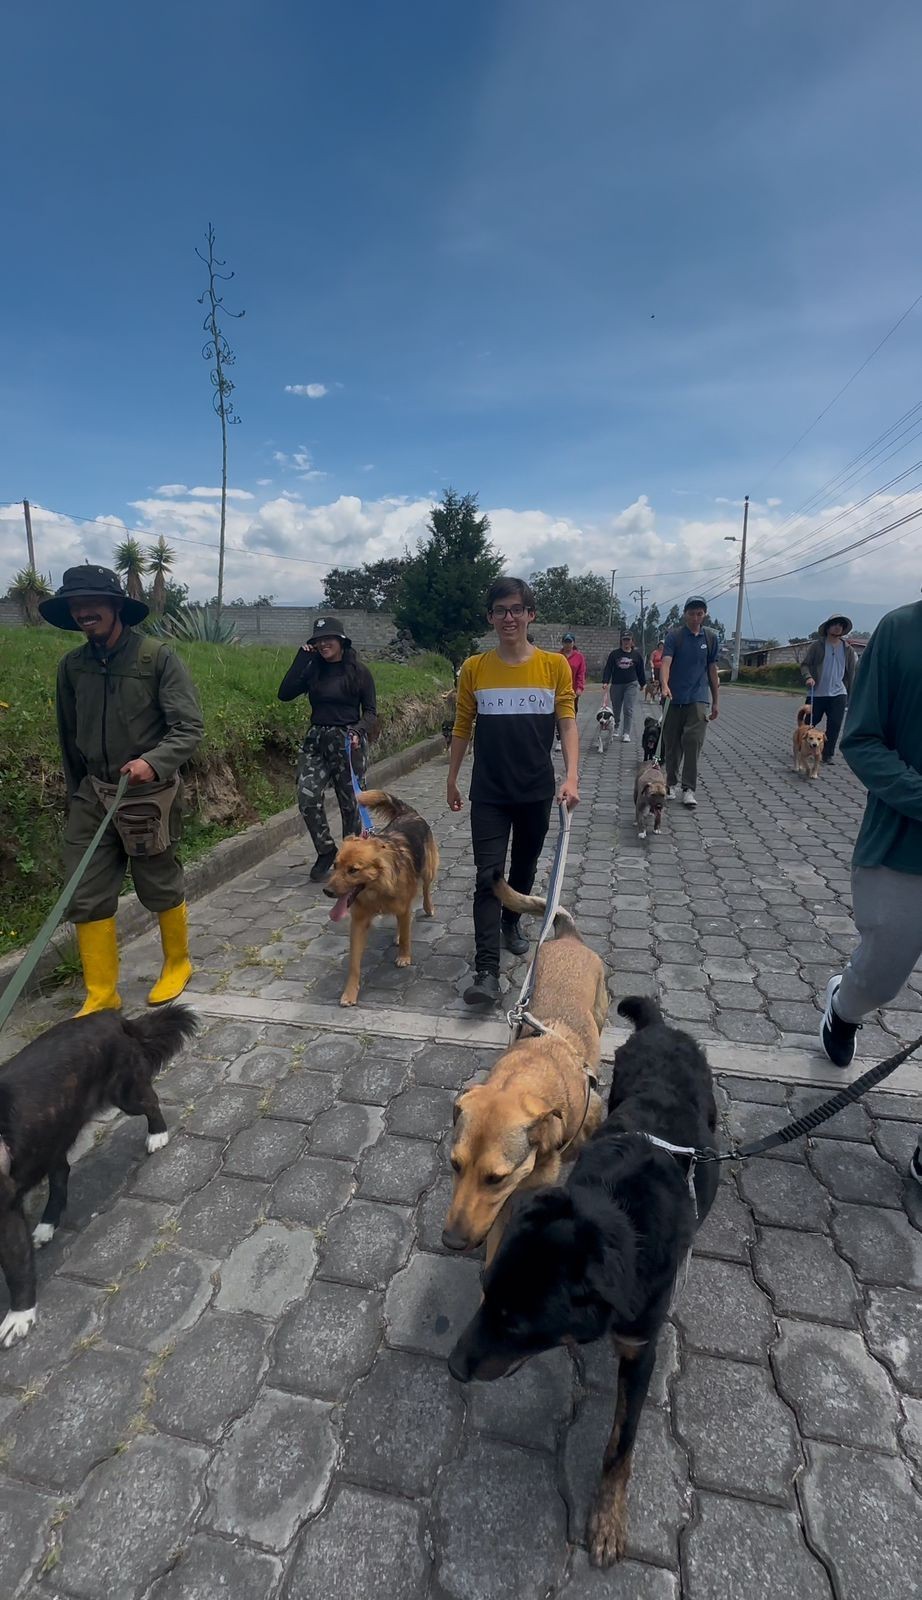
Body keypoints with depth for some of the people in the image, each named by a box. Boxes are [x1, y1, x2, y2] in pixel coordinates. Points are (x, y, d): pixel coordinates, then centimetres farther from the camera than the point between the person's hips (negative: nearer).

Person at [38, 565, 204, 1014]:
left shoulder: (157, 656, -10)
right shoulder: (71, 666, 5)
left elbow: (190, 727, -14)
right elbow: (69, 739, 15)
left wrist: (153, 762, -30)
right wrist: (75, 796, 20)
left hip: (150, 795, -4)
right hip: (92, 795, 5)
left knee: (160, 888, 9)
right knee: (86, 897, 3)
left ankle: (177, 964, 33)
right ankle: (101, 995, 16)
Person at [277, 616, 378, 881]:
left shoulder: (359, 672, -1)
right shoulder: (313, 670, 8)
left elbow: (371, 712, 0)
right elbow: (284, 694, -2)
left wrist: (359, 731, -20)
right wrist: (300, 659, -4)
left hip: (348, 742, -3)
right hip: (316, 740, 3)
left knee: (350, 803, 3)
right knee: (307, 797, -11)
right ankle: (326, 851, 10)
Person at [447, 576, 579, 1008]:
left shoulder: (555, 665, -4)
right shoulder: (474, 668, -2)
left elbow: (567, 723, -6)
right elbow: (463, 727, 6)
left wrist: (571, 777, -17)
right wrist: (452, 779, 10)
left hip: (536, 791, 1)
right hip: (489, 793, -1)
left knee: (524, 867, 18)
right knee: (488, 876, -6)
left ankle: (511, 922, 45)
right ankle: (487, 971, -4)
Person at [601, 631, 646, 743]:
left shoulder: (637, 654, 6)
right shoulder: (614, 654, 4)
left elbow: (641, 670, 14)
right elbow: (608, 668, 0)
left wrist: (642, 683, 18)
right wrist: (605, 682, -12)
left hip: (631, 685, -1)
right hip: (616, 684, 1)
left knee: (629, 710, -9)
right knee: (616, 709, 10)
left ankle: (626, 734, -9)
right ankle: (615, 727, 36)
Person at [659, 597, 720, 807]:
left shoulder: (710, 638, 9)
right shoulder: (674, 636, -1)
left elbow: (712, 670, 14)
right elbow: (665, 662, -15)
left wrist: (715, 702, 15)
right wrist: (664, 685, -35)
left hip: (699, 699, 1)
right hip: (675, 698, -1)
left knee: (693, 742, -10)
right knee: (672, 744, 6)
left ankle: (688, 789, -6)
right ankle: (671, 783, 23)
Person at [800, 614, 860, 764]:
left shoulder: (848, 649, 9)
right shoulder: (817, 646, 1)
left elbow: (851, 673, 13)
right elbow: (805, 664, -1)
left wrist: (851, 696, 11)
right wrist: (808, 677, -22)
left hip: (838, 694, 2)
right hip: (817, 693, -2)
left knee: (835, 726, -2)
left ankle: (828, 755, 6)